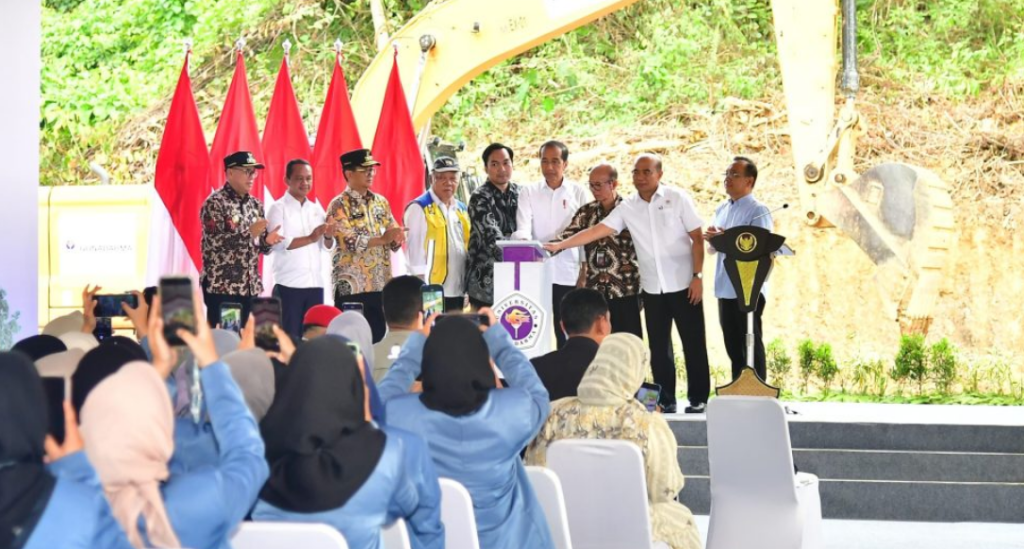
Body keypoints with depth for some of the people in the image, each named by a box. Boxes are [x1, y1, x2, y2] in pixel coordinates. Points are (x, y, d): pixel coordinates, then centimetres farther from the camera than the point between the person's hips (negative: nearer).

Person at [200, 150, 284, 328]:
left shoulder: (255, 205, 13)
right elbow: (213, 240, -19)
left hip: (249, 286, 6)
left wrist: (267, 241, -7)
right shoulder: (215, 203, -8)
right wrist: (249, 232, -22)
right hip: (221, 286, -6)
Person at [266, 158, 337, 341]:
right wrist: (310, 238, -23)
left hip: (315, 283, 5)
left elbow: (327, 246, 10)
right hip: (289, 284, -5)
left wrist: (328, 237, -12)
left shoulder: (317, 209, 13)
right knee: (289, 337, -3)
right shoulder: (278, 208, -3)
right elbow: (278, 243, -17)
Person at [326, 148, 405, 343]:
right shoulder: (339, 205, -4)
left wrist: (397, 238, -12)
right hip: (352, 286, -6)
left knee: (379, 338, 8)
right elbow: (349, 241, -17)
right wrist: (382, 239, -18)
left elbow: (394, 241, 11)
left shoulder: (381, 202, 14)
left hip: (381, 285, 6)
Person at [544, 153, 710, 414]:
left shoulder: (677, 198, -6)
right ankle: (666, 400, 15)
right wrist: (559, 245, -11)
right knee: (659, 346, 7)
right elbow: (597, 231, -2)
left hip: (683, 285, -4)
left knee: (693, 343, 2)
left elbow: (697, 238, -5)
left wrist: (697, 276, -11)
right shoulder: (627, 207, 3)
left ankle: (698, 398, 11)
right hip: (652, 288, 4)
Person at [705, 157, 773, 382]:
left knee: (751, 344, -2)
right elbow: (712, 249, 17)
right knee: (733, 345, 13)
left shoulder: (758, 210, -8)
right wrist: (713, 239, -6)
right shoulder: (721, 210, 15)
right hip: (724, 288, 7)